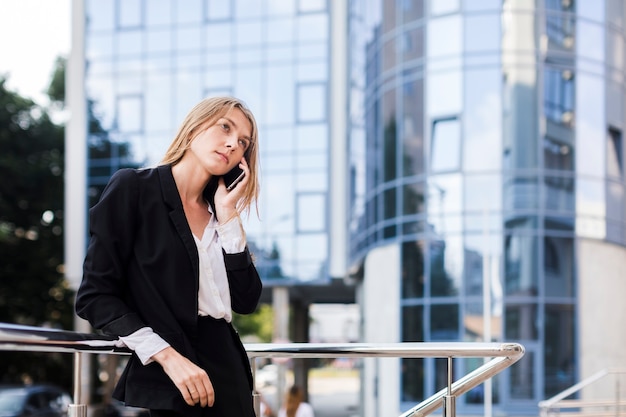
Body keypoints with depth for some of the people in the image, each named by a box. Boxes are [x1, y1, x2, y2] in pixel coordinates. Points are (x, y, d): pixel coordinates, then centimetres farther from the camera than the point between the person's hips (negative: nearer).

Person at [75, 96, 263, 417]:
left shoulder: (219, 212, 14)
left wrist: (228, 214, 0)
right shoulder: (133, 188, -3)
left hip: (226, 371, 6)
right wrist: (168, 355, -19)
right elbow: (95, 294, -9)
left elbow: (246, 301, 4)